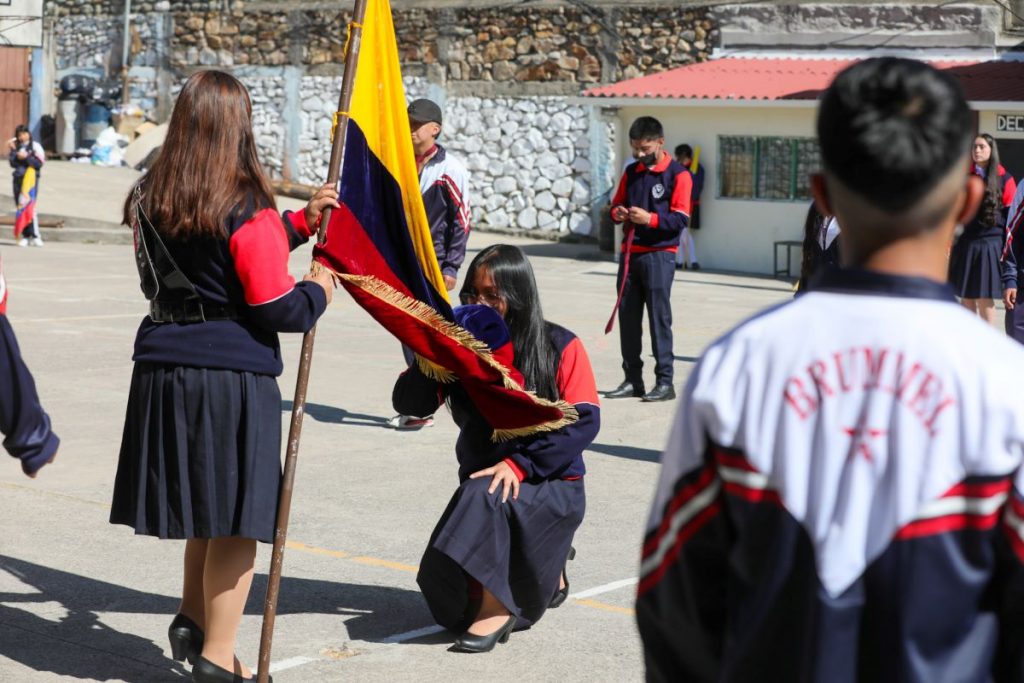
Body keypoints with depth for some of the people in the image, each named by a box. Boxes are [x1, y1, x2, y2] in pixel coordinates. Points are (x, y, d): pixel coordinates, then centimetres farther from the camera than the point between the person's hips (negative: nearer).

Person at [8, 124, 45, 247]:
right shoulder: (15, 146, 10)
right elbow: (12, 163, 1)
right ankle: (25, 236, 10)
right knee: (20, 207, 5)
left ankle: (35, 236, -12)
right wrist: (15, 153, -13)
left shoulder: (35, 146, -1)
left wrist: (26, 157, -16)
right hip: (18, 178, 5)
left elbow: (39, 163, -9)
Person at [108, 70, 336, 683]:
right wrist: (317, 294, 5)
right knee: (238, 517, 4)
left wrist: (301, 223, 18)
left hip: (163, 369, 7)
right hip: (233, 377, -7)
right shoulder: (248, 209, -16)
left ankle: (193, 619, 28)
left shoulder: (151, 200, 6)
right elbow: (274, 306, -15)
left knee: (205, 503, 22)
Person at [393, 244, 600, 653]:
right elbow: (408, 403, -4)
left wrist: (520, 464, -22)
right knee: (442, 589, -9)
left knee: (485, 496, -36)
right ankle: (547, 569, 21)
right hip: (480, 486, 5)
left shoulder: (559, 347, -7)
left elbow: (585, 421, -13)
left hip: (551, 485, -5)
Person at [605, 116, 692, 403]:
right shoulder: (631, 173, 13)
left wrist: (650, 218, -23)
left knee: (659, 317, -5)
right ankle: (633, 380, 14)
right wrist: (617, 214, -3)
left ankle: (664, 382, 0)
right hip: (630, 252, 6)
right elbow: (616, 204, 20)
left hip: (659, 255, -6)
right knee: (627, 316, 6)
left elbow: (681, 218, -11)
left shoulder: (678, 175, -5)